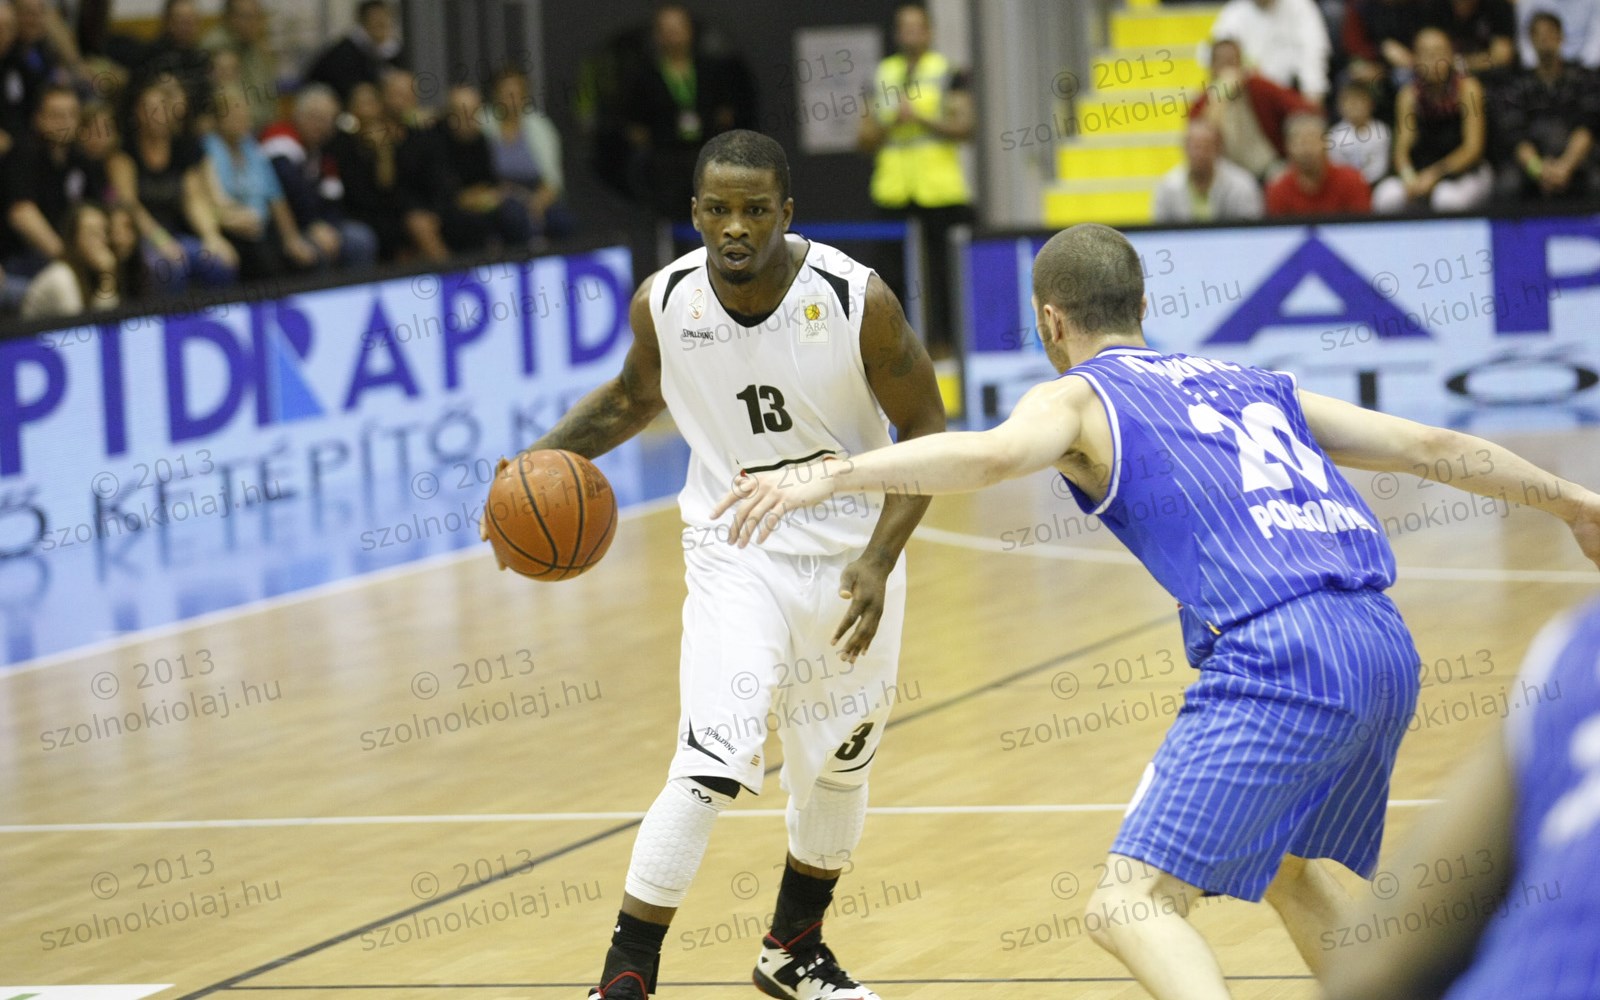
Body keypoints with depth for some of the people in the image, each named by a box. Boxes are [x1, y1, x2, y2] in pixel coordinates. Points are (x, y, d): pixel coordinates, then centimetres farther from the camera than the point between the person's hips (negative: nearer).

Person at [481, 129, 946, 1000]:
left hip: (850, 559, 1)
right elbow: (635, 397, 9)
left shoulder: (857, 300, -21)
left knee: (838, 770, 17)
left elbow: (924, 429, -10)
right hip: (738, 558, -1)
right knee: (710, 768, -18)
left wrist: (880, 560, -21)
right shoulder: (663, 303, -13)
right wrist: (542, 457, -7)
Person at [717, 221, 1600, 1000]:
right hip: (1386, 648, 7)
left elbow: (990, 455, -14)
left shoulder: (1079, 395, 10)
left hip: (1277, 658, -7)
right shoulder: (1254, 386, 28)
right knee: (1286, 867, 32)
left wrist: (828, 474, -21)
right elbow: (1436, 447, 33)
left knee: (1131, 905, -11)